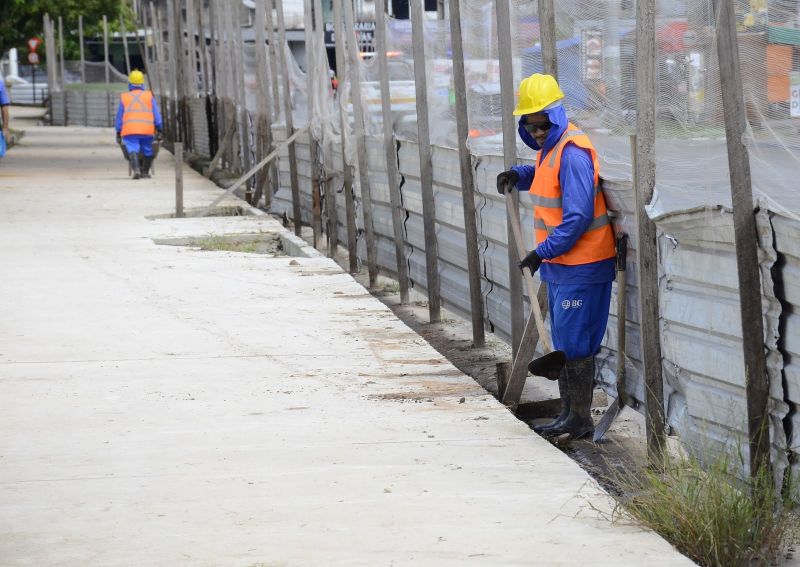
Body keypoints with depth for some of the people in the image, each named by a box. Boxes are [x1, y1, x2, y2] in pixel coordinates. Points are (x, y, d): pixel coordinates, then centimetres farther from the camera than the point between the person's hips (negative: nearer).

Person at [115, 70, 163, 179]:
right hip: (147, 129, 1)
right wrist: (159, 129, 7)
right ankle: (145, 172, 21)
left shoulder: (124, 97, 14)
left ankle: (136, 169, -30)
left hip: (129, 130, -1)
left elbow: (119, 117, 14)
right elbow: (156, 114, 8)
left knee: (133, 149, -8)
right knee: (147, 150, 15)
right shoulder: (149, 96, 13)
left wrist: (118, 133, 18)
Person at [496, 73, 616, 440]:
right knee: (563, 343, 16)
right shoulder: (550, 147, 11)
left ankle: (580, 420, 1)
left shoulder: (572, 151, -20)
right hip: (559, 264, 10)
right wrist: (517, 176, 11)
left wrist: (542, 253, -23)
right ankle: (568, 414, 24)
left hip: (581, 267, -10)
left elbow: (578, 217, -24)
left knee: (575, 343, -6)